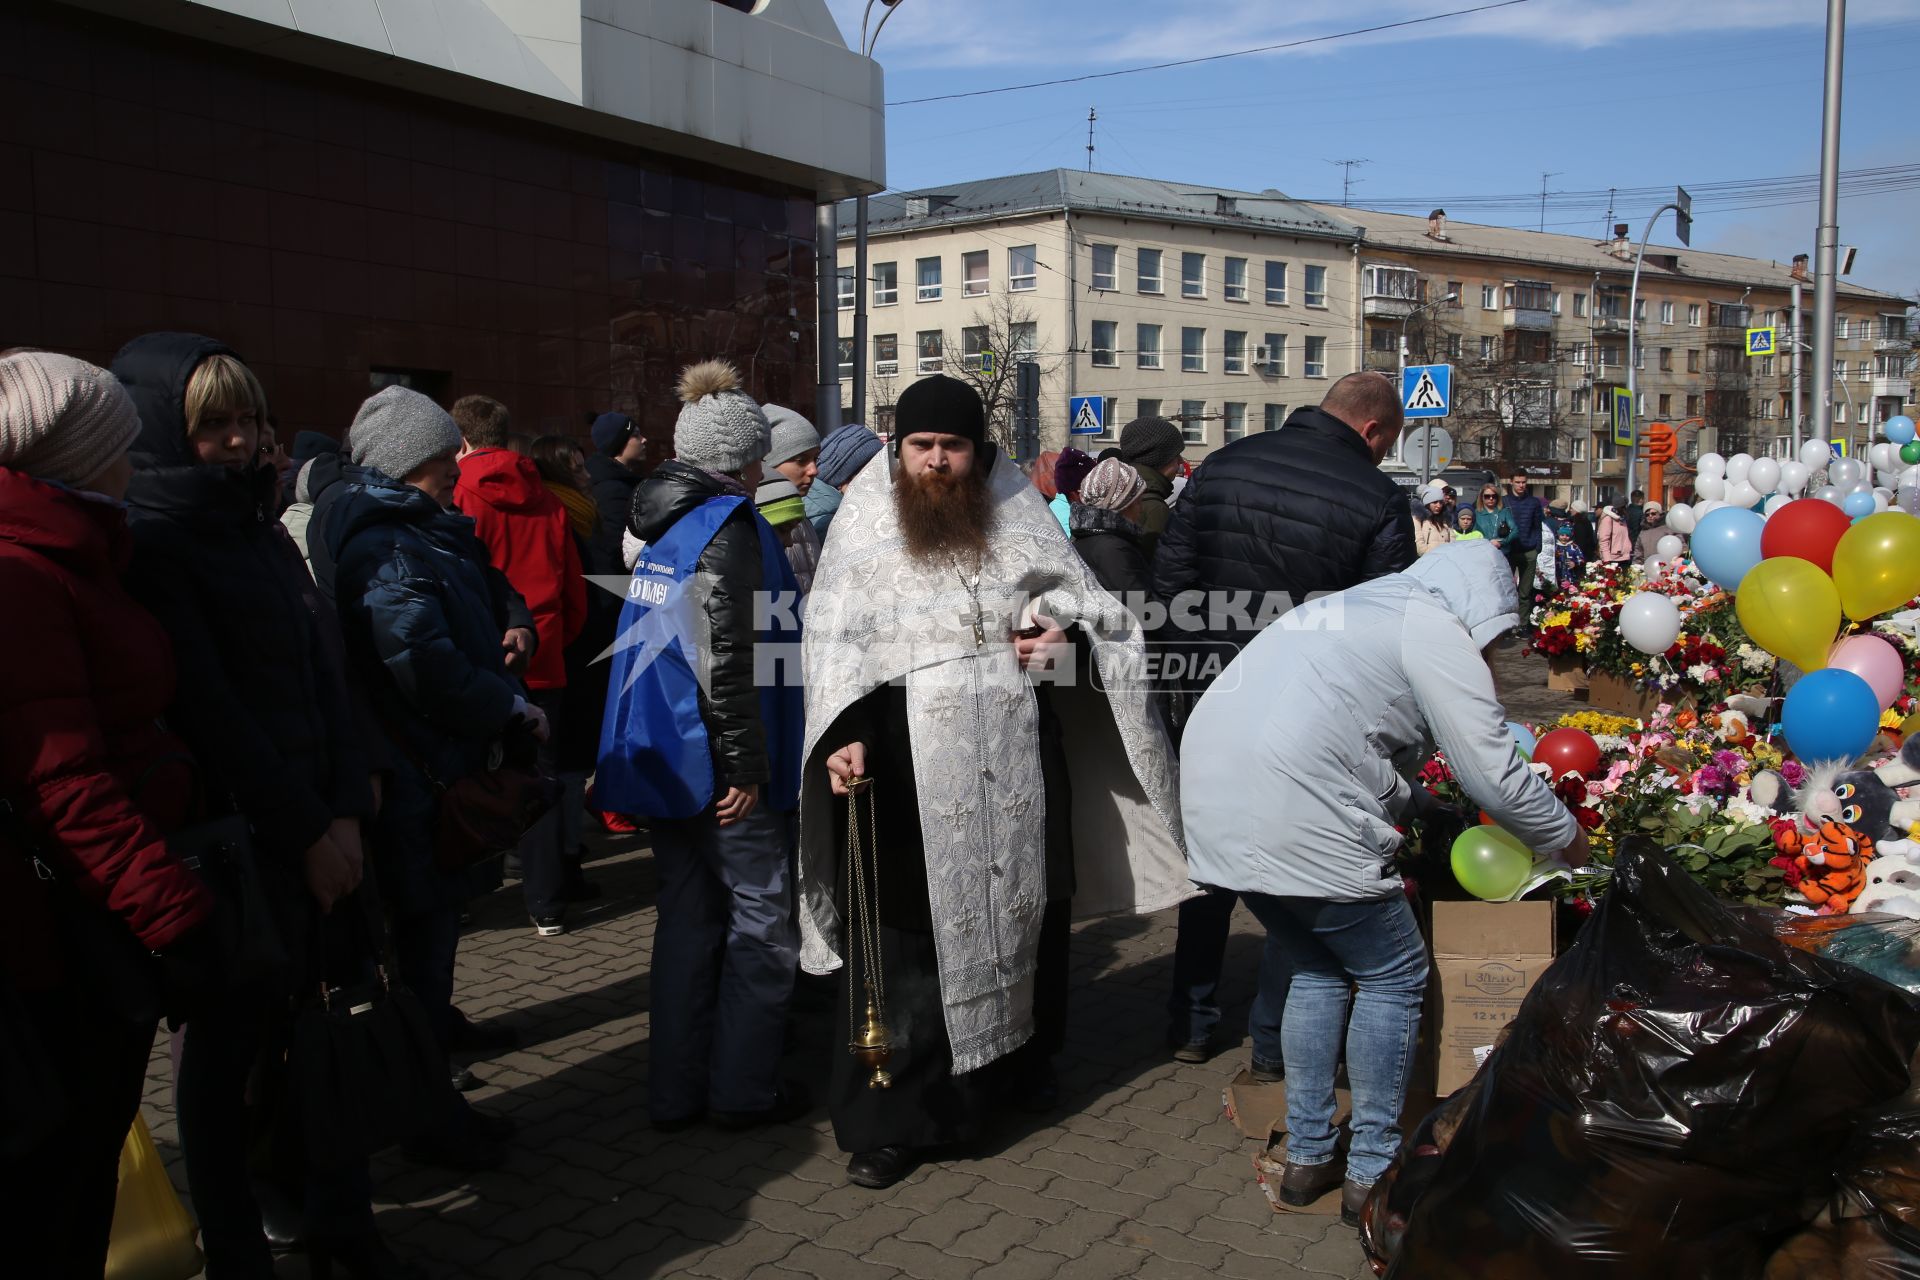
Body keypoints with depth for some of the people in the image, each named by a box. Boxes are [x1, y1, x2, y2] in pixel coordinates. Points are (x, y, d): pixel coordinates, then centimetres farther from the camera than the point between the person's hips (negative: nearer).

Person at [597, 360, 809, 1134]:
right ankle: (743, 1090, 13)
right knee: (760, 919, 5)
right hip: (720, 767, -8)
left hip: (666, 760, 8)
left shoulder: (664, 522, 11)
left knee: (688, 918, 15)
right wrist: (747, 765, -18)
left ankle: (674, 1091, 23)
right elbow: (727, 658, -21)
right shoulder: (729, 526, -14)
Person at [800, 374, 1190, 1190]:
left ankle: (1023, 1057, 42)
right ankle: (893, 1117, 11)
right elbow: (833, 642, -3)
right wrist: (841, 737, -17)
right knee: (903, 931, -2)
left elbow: (1084, 602, 14)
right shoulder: (864, 526, 3)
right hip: (906, 762, -3)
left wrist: (1068, 639, -9)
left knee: (1026, 901, 17)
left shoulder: (1018, 513, 9)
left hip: (1016, 753, 3)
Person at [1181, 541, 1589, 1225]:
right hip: (1294, 820, -9)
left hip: (1213, 807, 9)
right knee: (1394, 978, 10)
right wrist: (1569, 841, 16)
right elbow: (1496, 776, 0)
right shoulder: (1435, 629, 1)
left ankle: (1308, 1157, 28)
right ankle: (1371, 1172, 17)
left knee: (1318, 969, 23)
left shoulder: (1351, 607, 27)